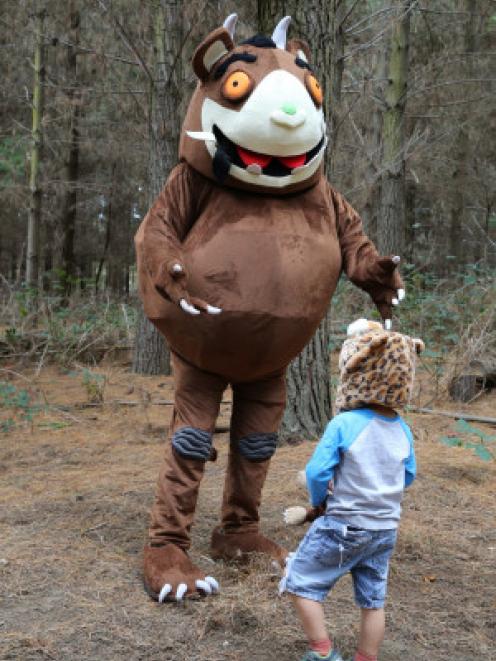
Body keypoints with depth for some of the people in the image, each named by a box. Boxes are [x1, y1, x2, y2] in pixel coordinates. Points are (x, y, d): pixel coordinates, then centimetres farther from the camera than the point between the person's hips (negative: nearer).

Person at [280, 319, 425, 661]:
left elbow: (317, 472, -18)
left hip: (343, 527, -6)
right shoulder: (402, 429, -3)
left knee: (302, 584, 10)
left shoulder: (343, 424, -21)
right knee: (373, 600, 17)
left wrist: (319, 500, 3)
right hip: (386, 529, 6)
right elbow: (408, 476, 9)